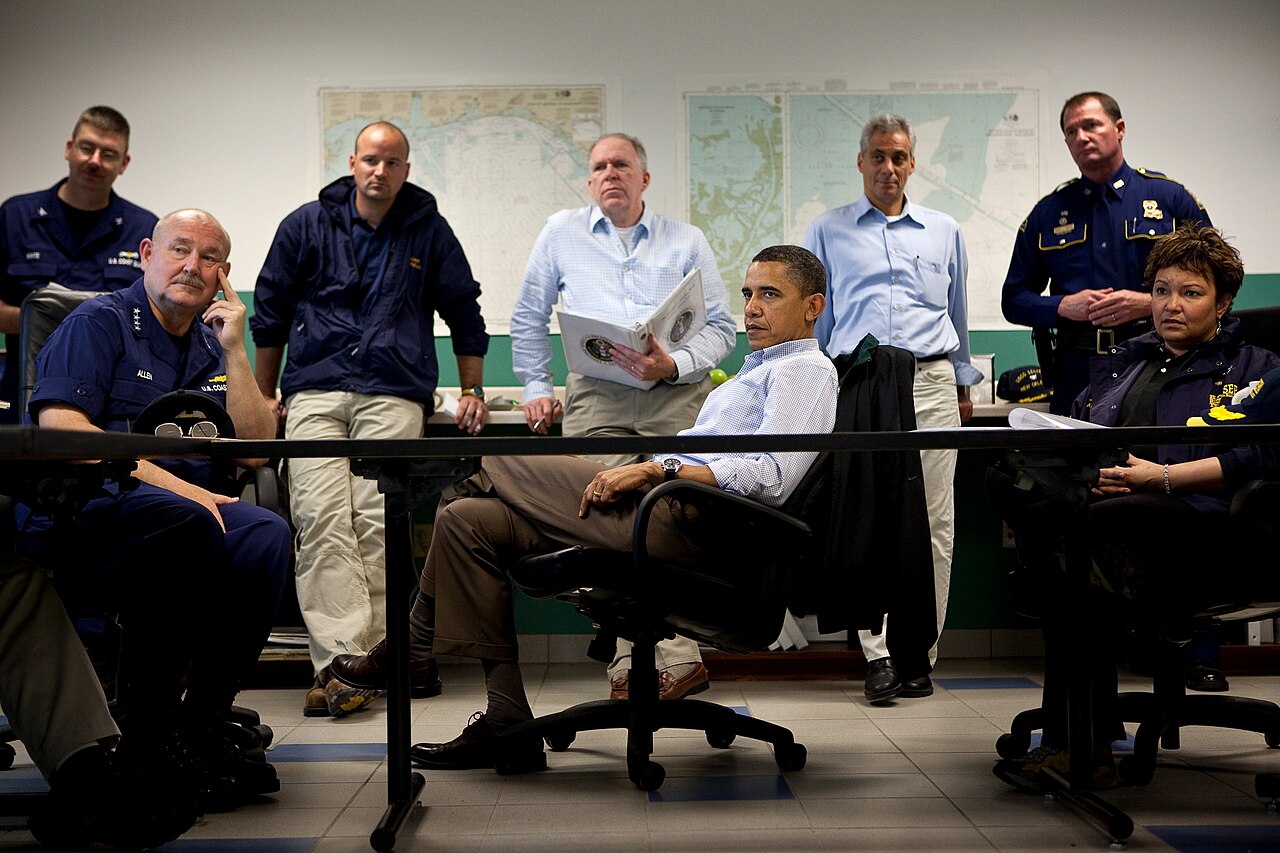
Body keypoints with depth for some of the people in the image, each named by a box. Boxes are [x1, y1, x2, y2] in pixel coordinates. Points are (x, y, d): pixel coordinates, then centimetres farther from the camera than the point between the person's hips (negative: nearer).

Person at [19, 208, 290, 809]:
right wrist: (171, 484, -20)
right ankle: (149, 737, -24)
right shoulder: (98, 323, 3)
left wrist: (234, 351, 3)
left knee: (265, 535, -24)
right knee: (184, 523, -36)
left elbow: (254, 449, 12)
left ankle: (202, 725, -17)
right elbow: (60, 427, -12)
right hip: (77, 511, -6)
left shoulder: (213, 348, 21)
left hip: (186, 510, 6)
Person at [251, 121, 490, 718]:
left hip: (393, 395, 0)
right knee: (321, 520, -17)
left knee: (376, 523, -15)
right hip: (313, 393, 1)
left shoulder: (428, 231, 14)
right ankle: (343, 660, -24)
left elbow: (464, 314, 21)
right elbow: (270, 311, 20)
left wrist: (472, 392, 17)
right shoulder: (307, 225, 14)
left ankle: (350, 664, -13)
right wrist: (264, 395, 19)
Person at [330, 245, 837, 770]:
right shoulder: (758, 370, 31)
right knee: (468, 520, 2)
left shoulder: (806, 368, 0)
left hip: (681, 518, -10)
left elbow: (771, 476, -18)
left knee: (495, 467, -7)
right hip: (663, 512, 10)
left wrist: (654, 470, -18)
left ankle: (413, 645, 9)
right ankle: (507, 725, -1)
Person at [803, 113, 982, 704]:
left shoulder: (944, 232, 19)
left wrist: (962, 383, 22)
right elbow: (813, 318, 15)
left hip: (931, 384, 2)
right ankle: (878, 656, -9)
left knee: (935, 524, -3)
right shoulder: (827, 233, 14)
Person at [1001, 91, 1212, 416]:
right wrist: (1063, 306, -6)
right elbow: (1013, 299, 13)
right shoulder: (1047, 213, 13)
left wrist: (1149, 303, -11)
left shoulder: (1171, 198, 6)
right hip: (1076, 375, 2)